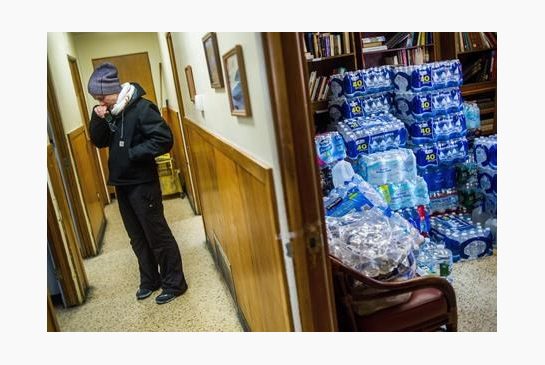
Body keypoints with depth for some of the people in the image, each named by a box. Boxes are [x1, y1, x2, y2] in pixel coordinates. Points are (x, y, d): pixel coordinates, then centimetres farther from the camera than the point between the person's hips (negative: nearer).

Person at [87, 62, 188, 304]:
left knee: (158, 235, 2)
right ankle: (150, 280, 32)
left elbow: (164, 139, -22)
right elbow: (99, 142, 9)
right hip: (121, 184, 8)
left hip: (142, 184, -8)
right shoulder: (109, 112, 7)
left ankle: (174, 283, 15)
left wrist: (132, 153, -20)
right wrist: (98, 120, -8)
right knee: (137, 237, 17)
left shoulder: (141, 108, -16)